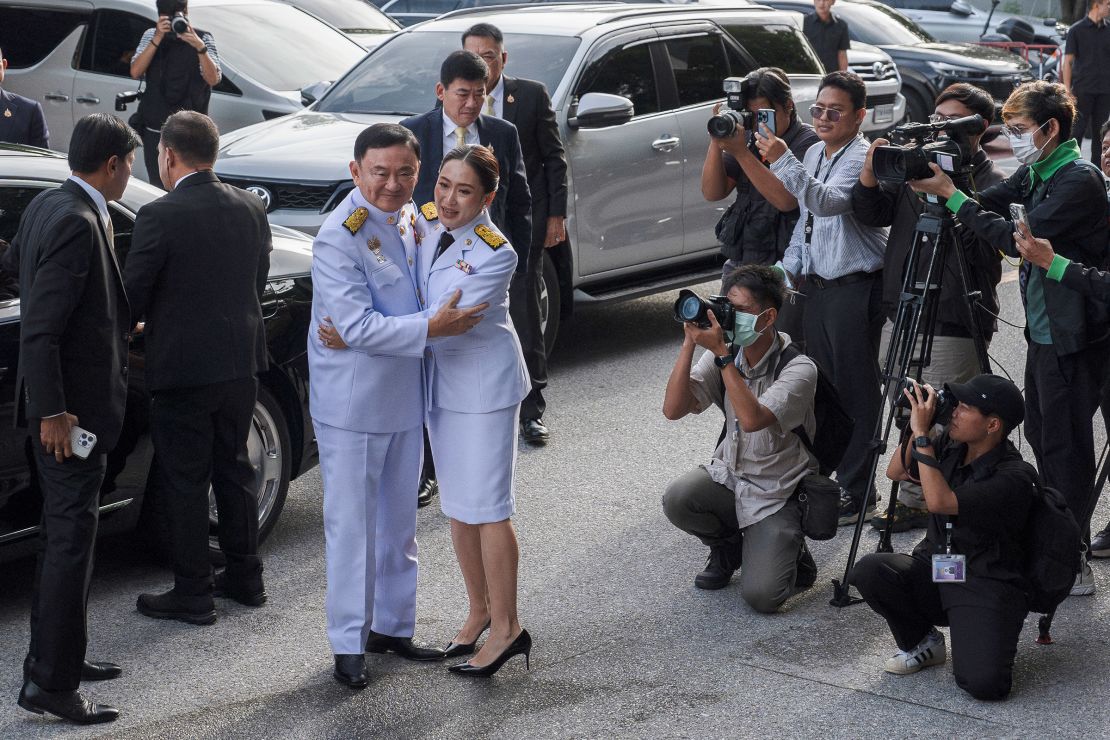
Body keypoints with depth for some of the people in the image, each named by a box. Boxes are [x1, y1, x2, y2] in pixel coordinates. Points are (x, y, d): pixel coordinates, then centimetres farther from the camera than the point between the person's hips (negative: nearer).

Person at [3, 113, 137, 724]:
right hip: (72, 406, -10)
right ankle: (50, 682, 1)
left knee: (63, 531, 18)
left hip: (61, 403, 10)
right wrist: (52, 413, -22)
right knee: (71, 538, -5)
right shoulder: (77, 224, -21)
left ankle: (55, 656, 29)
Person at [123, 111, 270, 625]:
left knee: (185, 483, 4)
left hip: (182, 368, -6)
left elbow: (132, 297, -13)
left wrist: (146, 320, 9)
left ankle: (192, 595, 11)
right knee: (233, 468, 19)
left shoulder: (159, 216, -17)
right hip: (242, 362, 6)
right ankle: (245, 577, 28)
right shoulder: (251, 209, 2)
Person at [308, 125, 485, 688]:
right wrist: (431, 328, -28)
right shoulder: (339, 238, -18)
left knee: (399, 518, 16)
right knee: (352, 522, 1)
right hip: (352, 400, -7)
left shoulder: (411, 218, 5)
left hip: (405, 392, 8)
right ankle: (350, 644, 12)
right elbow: (358, 327, -23)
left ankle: (392, 625, 29)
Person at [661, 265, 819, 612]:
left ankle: (791, 553, 16)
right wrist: (690, 343, -21)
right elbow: (673, 409, -13)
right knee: (677, 499, -28)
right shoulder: (725, 355, -4)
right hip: (729, 475, 5)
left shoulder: (798, 367, -20)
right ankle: (727, 545, 6)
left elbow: (752, 419, -36)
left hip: (776, 495, -5)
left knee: (761, 596, -20)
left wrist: (721, 353, -33)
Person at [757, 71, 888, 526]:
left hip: (854, 287, -8)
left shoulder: (863, 157, -14)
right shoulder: (815, 154, 13)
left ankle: (856, 494, 3)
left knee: (855, 390, -3)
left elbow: (829, 201, -31)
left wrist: (783, 162, -38)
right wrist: (791, 268, 15)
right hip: (815, 284, 9)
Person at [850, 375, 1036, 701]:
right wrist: (915, 428, -4)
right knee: (869, 570, -22)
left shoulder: (1015, 477, -21)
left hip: (986, 589, -6)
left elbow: (940, 501, -30)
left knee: (982, 683, -28)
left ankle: (990, 644, 11)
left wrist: (922, 435, -26)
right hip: (934, 573, 6)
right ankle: (923, 643, 5)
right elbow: (895, 472, 11)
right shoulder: (952, 446, 2)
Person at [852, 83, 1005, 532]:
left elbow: (983, 251, -20)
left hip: (952, 327, -7)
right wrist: (871, 174, -11)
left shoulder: (990, 183, -7)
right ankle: (914, 501, 28)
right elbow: (872, 215, 6)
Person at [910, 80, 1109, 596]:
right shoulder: (1036, 172, 9)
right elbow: (992, 202, 7)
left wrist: (951, 194, -20)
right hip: (1043, 330, 9)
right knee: (1041, 437, 18)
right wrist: (938, 184, -9)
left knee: (1065, 446, -4)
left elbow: (1017, 238, -24)